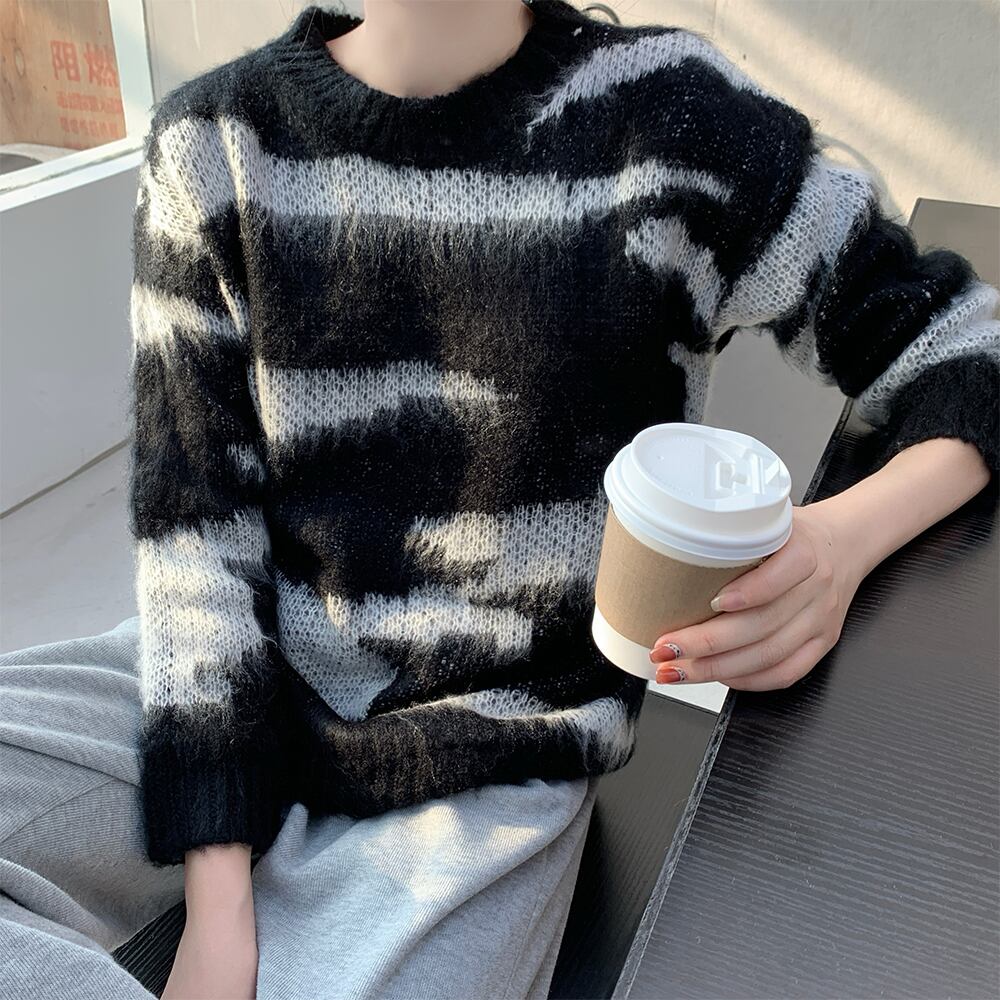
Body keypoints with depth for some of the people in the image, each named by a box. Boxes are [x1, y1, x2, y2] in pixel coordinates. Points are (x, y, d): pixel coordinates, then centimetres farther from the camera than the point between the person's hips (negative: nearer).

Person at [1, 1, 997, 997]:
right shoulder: (211, 140, 0)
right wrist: (218, 899, -9)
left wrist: (846, 535, -22)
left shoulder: (667, 114, -6)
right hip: (243, 683, 4)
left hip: (485, 757, -2)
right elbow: (193, 519, -4)